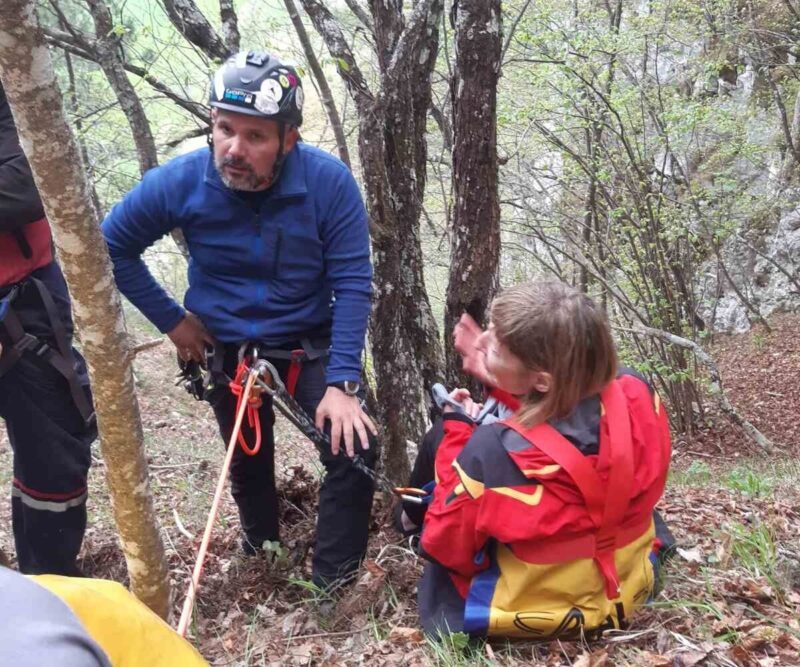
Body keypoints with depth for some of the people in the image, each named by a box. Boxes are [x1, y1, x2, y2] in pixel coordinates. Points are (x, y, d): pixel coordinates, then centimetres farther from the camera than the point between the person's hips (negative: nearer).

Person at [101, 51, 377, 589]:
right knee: (250, 465, 15)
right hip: (224, 348, 2)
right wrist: (170, 319, -6)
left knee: (355, 443, -16)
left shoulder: (330, 182, -24)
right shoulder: (180, 181, -20)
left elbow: (352, 284, -22)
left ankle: (332, 583, 4)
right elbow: (113, 246, -5)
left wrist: (342, 383, -29)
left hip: (311, 343, -1)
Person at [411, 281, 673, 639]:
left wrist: (458, 431, -11)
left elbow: (445, 545, -18)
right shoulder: (637, 395, -23)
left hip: (521, 610, -4)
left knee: (440, 439, 14)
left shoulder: (496, 450, -38)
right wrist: (498, 379, 2)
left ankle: (412, 515, 48)